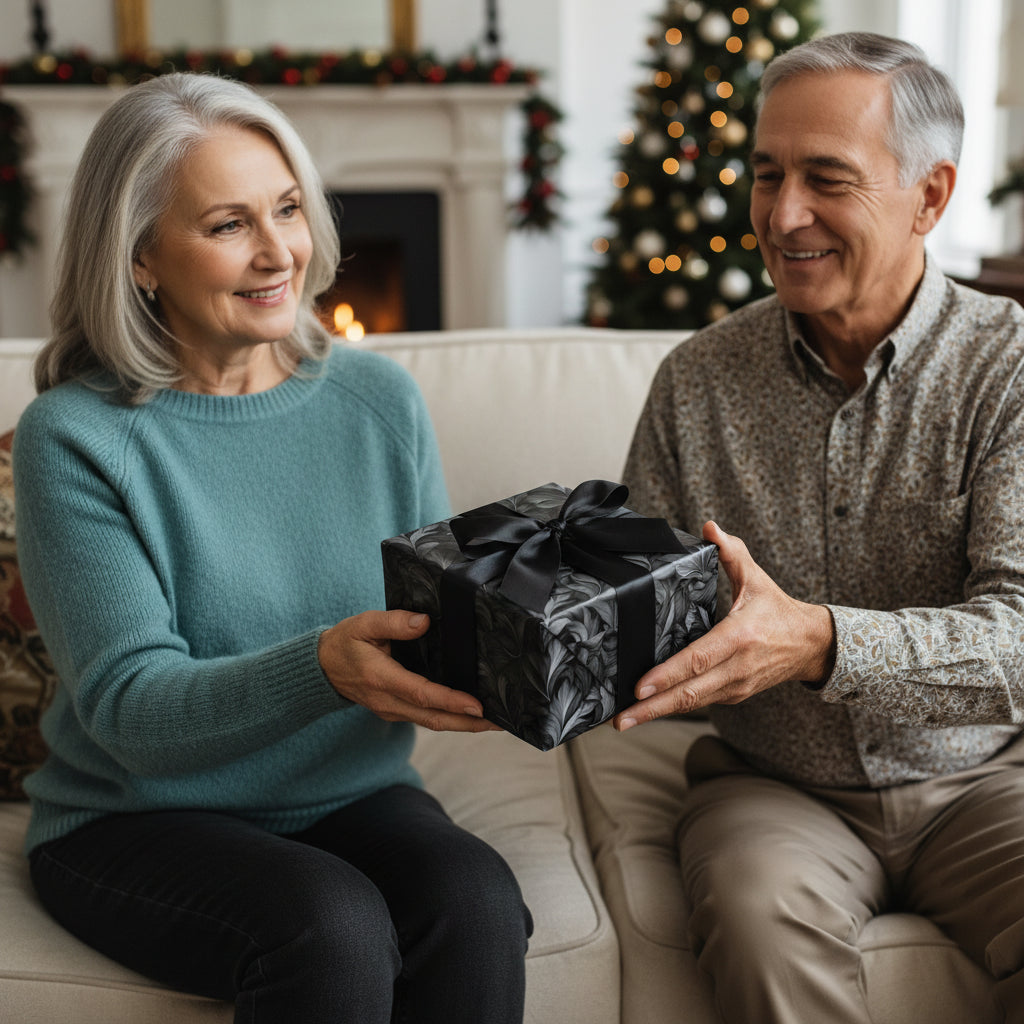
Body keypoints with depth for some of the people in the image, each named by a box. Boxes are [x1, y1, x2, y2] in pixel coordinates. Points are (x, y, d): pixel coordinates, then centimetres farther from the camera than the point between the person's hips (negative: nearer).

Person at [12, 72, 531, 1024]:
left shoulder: (379, 400, 2)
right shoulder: (73, 437, -10)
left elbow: (440, 616, 5)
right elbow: (127, 704, -16)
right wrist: (321, 670, -34)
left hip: (351, 798, 3)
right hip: (137, 821, -3)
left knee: (476, 901, -27)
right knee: (332, 928, -31)